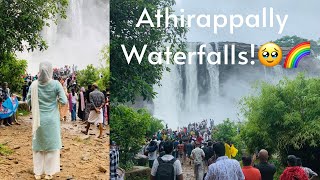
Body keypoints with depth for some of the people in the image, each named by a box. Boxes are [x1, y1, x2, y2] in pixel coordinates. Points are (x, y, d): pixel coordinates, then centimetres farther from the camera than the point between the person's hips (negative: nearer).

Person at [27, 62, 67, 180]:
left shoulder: (34, 84, -5)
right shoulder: (56, 84, -11)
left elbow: (28, 101, 2)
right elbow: (64, 101, -11)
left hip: (38, 120, 2)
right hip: (52, 120, -2)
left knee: (38, 145, 13)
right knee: (51, 145, 9)